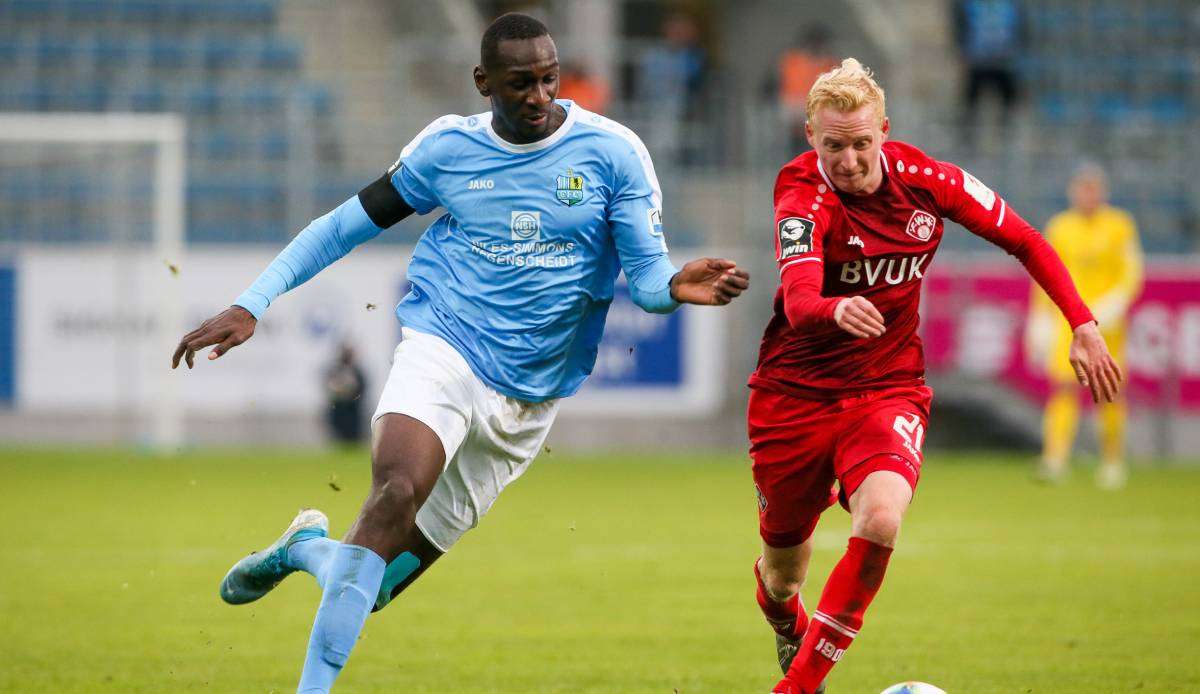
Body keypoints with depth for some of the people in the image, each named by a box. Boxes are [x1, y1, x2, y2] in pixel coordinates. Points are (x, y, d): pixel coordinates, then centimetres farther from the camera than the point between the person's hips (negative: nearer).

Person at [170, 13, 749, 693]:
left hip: (527, 397, 1)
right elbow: (347, 224, 9)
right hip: (443, 349, -1)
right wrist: (249, 306, 2)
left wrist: (678, 287, -29)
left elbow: (647, 278, -4)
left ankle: (308, 547, 37)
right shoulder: (448, 147, 0)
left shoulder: (612, 152, -4)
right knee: (398, 493, -33)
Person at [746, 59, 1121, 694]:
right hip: (795, 395, -1)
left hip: (888, 391, 1)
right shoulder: (803, 198, -19)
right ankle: (788, 627, 51)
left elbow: (1024, 241, 6)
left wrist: (1083, 325, 0)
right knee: (781, 575, 10)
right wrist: (835, 310, -61)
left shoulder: (924, 180, -8)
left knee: (879, 522, -28)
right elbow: (799, 299, -38)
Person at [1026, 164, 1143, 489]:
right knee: (1063, 386, -15)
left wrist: (1118, 300, -18)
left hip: (1107, 323, 0)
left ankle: (1113, 460, 16)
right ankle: (1055, 459, -25)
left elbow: (1133, 271, -1)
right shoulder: (1059, 227, 8)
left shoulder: (1120, 225, 3)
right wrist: (1040, 319, 10)